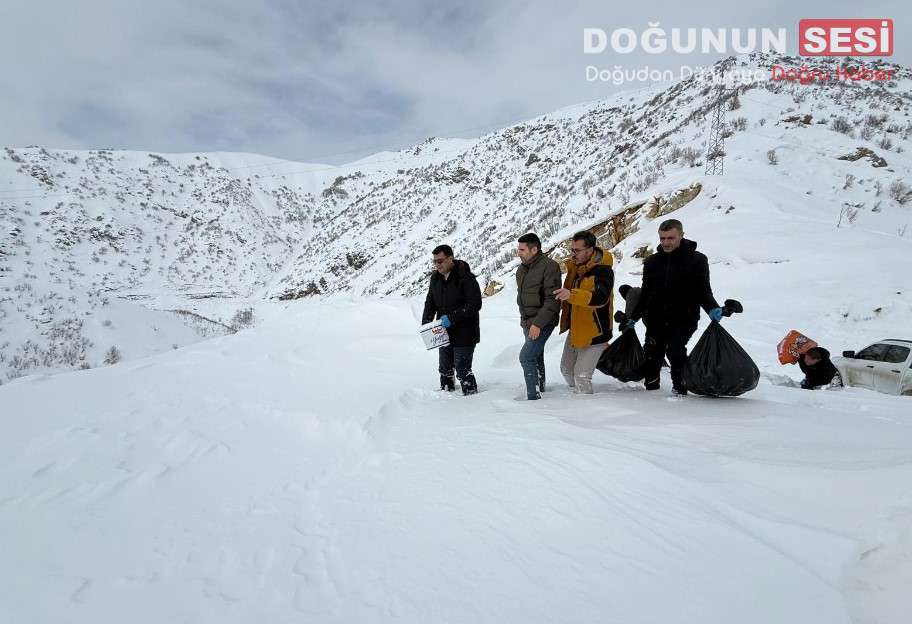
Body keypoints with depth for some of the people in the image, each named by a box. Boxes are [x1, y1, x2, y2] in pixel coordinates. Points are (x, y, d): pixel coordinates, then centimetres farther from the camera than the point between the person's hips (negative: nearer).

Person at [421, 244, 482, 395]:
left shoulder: (465, 278, -17)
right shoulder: (436, 277, 5)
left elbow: (475, 305, -20)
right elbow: (430, 302, 13)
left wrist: (452, 317, -24)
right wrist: (425, 323, -2)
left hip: (464, 334, -7)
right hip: (444, 333, 7)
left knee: (462, 370, -4)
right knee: (445, 369, 17)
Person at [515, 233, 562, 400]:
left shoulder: (549, 266, -15)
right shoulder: (521, 270, 11)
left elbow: (553, 300, -20)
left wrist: (538, 323, -24)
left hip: (543, 322, -8)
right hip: (528, 323, 8)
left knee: (526, 357, -16)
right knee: (536, 357, 18)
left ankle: (534, 396, -7)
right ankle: (540, 389, 32)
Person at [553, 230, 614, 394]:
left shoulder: (603, 271, -22)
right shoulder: (574, 266, 2)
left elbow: (600, 298, -39)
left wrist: (571, 295, -50)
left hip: (594, 333, -8)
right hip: (575, 330, 9)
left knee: (581, 376, -9)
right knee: (566, 369, 21)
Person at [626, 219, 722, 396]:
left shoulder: (697, 260, 0)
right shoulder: (652, 262, 11)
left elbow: (703, 291, -2)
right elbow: (645, 294, 19)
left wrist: (712, 308, -22)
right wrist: (633, 317, 20)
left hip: (684, 319, -4)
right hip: (655, 319, 4)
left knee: (675, 349, -21)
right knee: (652, 353, 1)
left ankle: (680, 388, -5)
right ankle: (651, 388, 15)